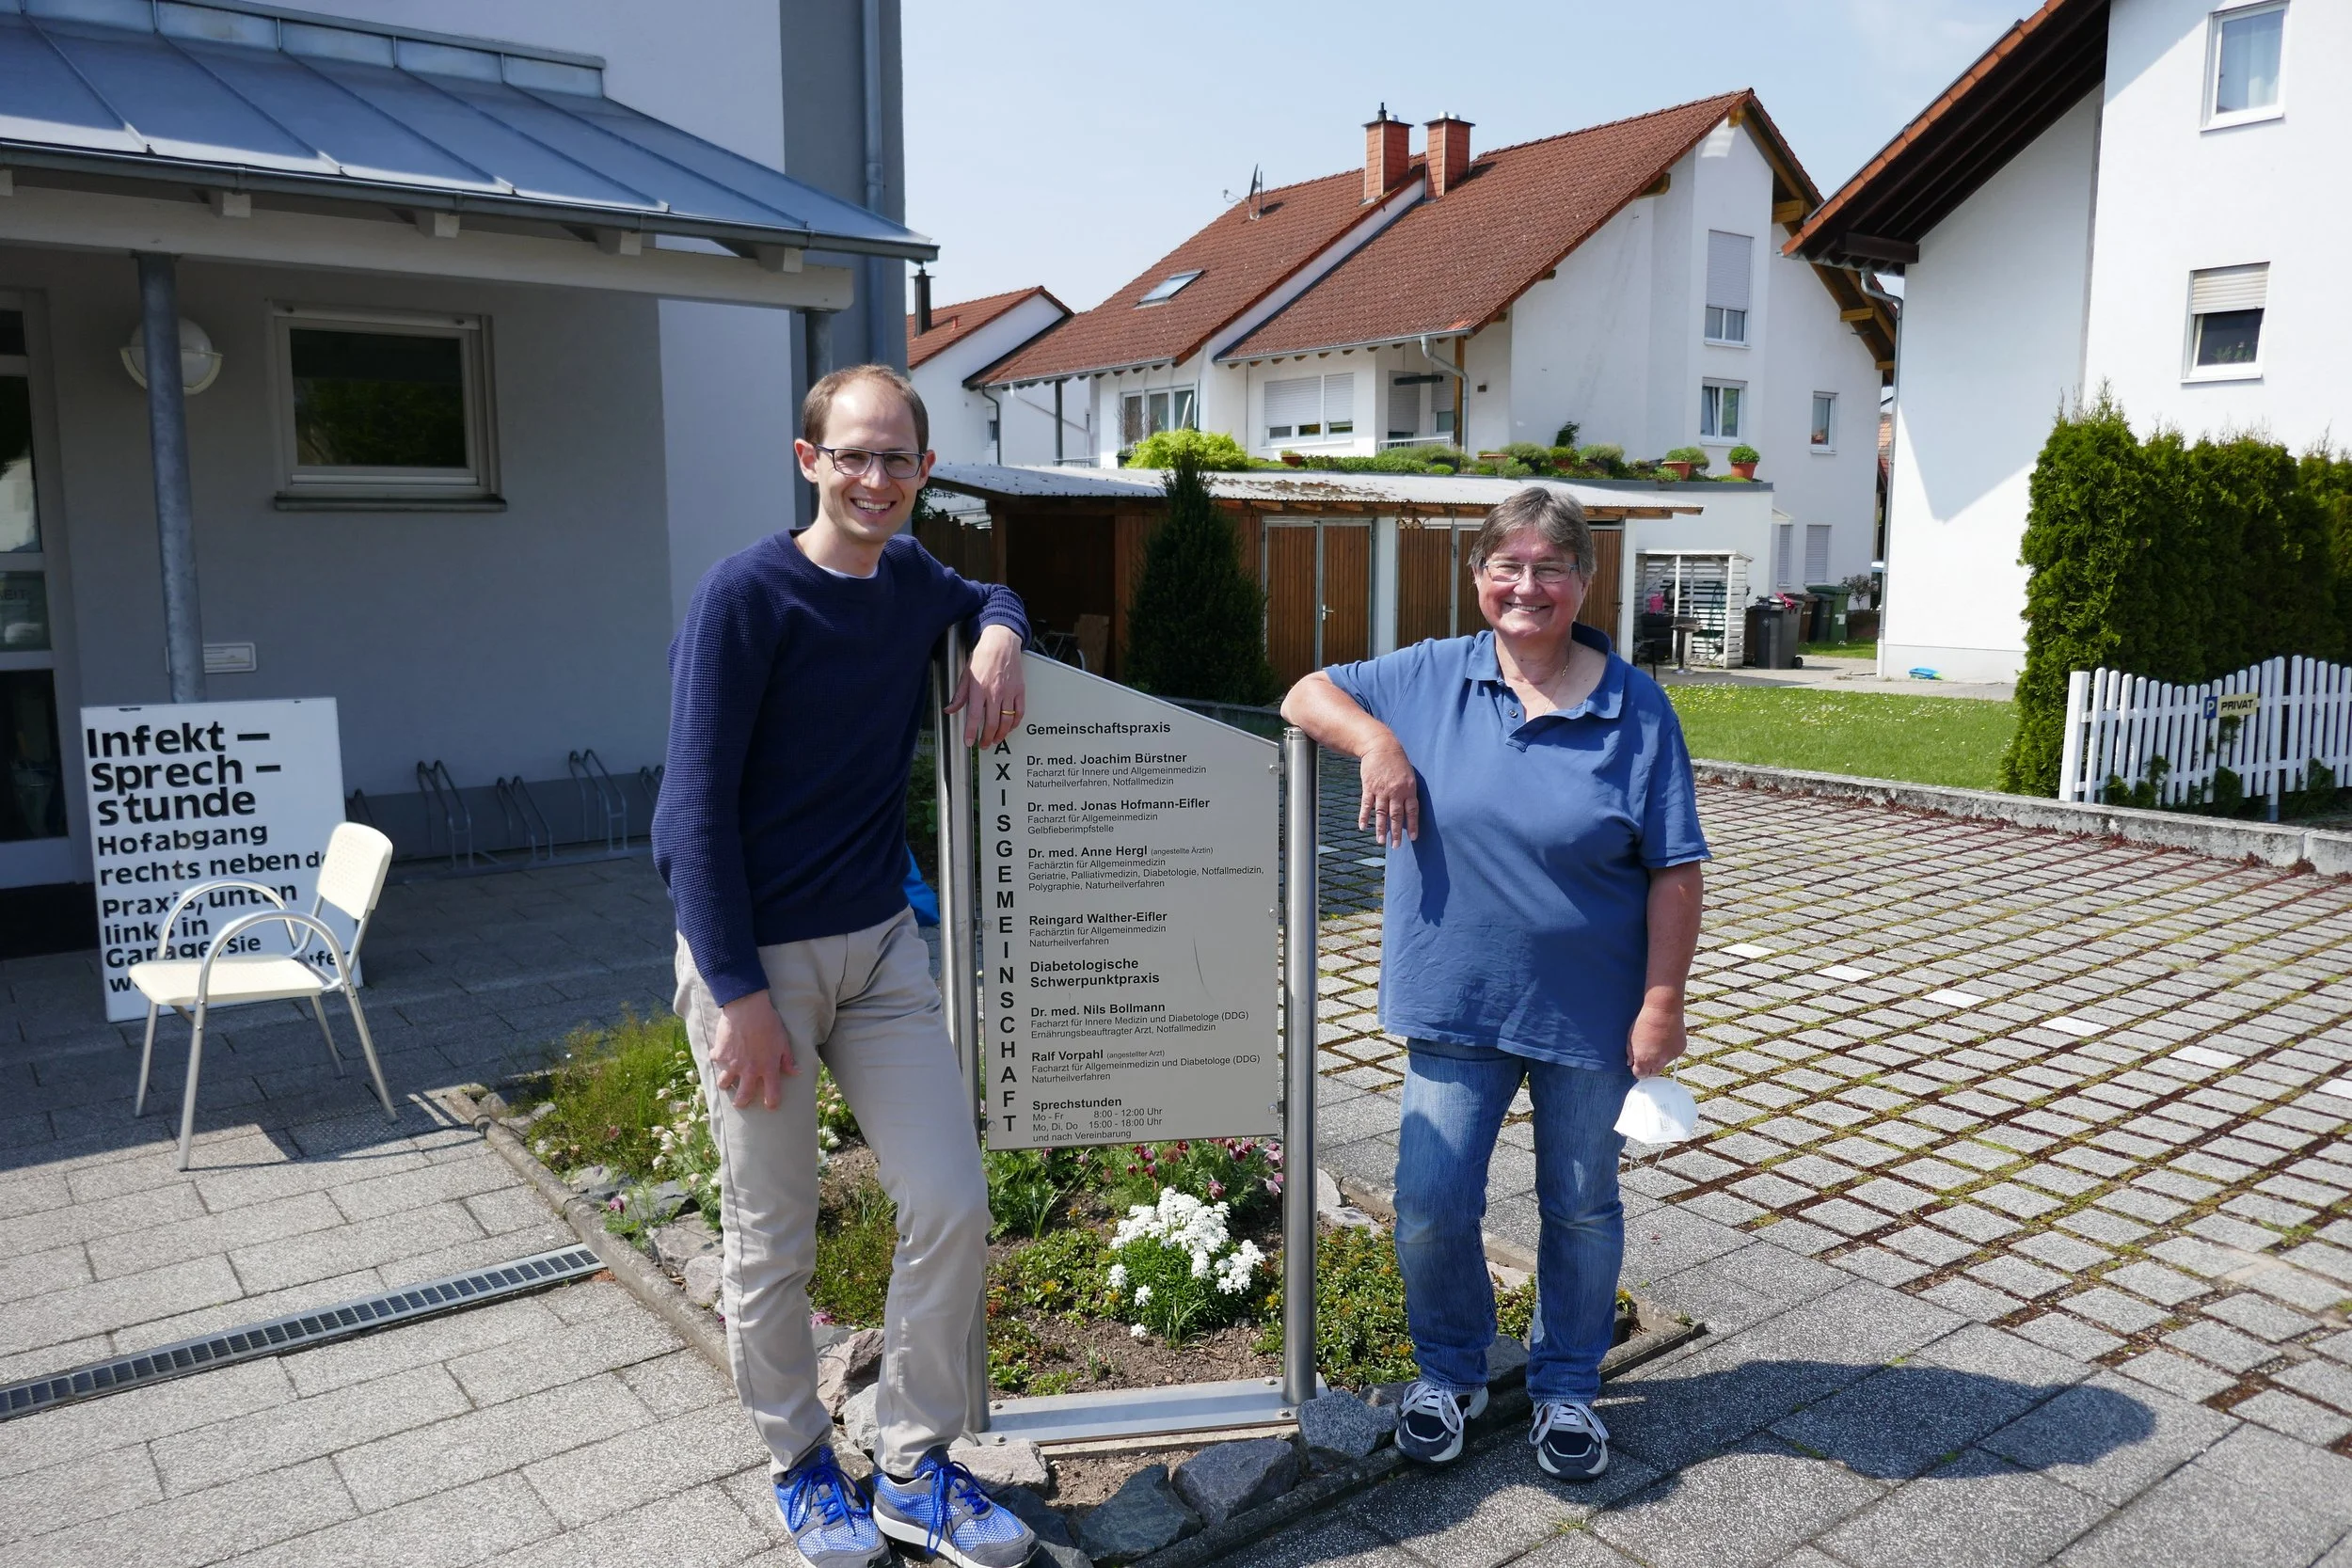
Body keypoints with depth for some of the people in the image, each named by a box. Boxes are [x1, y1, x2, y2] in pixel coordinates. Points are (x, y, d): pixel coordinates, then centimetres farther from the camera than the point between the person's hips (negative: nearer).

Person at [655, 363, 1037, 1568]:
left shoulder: (910, 578, 5)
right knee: (772, 1244, 6)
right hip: (755, 957, -5)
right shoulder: (746, 597, -14)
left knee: (951, 1206, 4)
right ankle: (800, 1463, 31)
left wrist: (999, 634, 4)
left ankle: (915, 1470, 23)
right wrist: (741, 996, -17)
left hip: (880, 941, 6)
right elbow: (697, 806, -15)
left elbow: (987, 598, 30)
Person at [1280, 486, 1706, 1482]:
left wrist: (1662, 1005, -10)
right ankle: (1448, 1372, 31)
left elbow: (1674, 871, -6)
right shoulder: (1430, 678, -1)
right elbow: (1307, 695, 7)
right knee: (1430, 1210, 3)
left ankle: (1567, 1386, 38)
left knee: (1580, 1211, 15)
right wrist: (1377, 741, -13)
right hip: (1456, 1008, 1)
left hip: (1590, 1017, -1)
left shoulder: (1635, 709, -6)